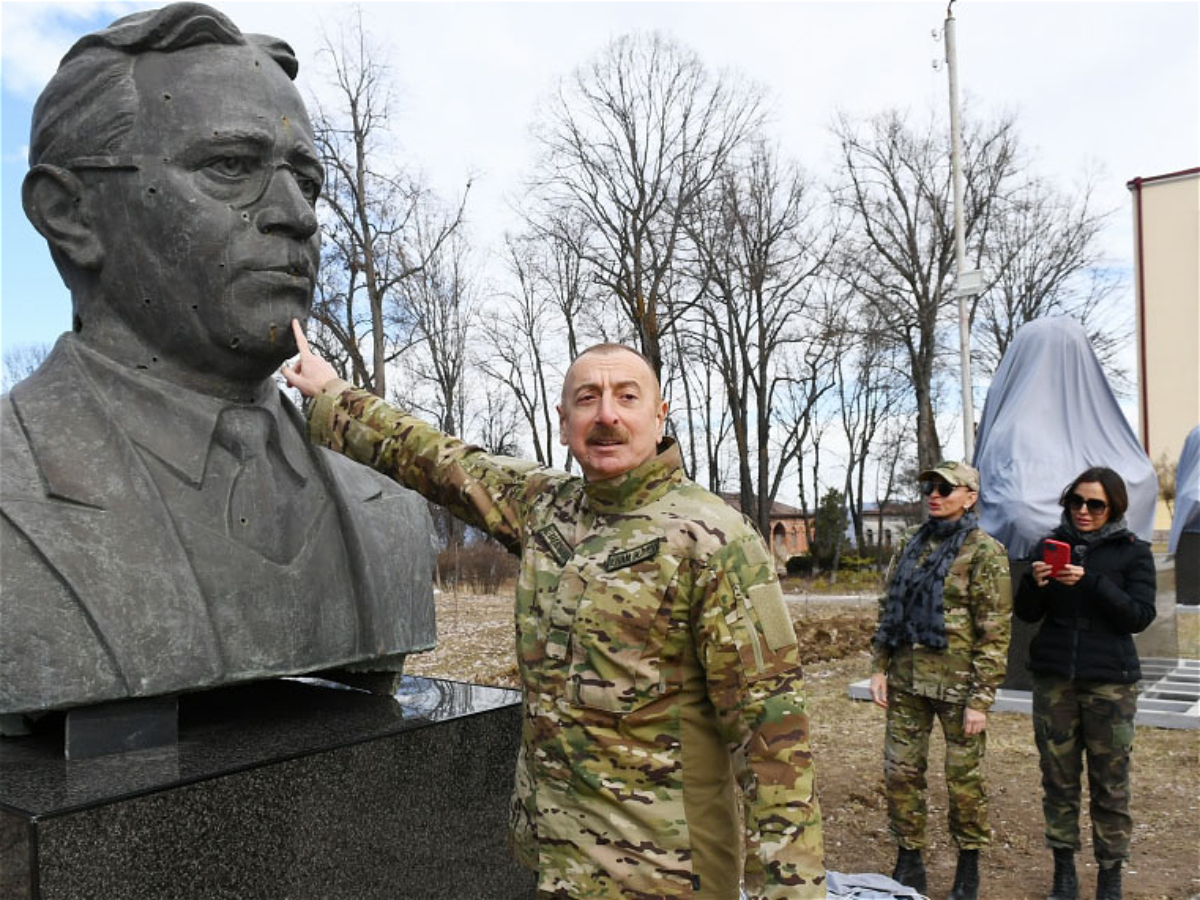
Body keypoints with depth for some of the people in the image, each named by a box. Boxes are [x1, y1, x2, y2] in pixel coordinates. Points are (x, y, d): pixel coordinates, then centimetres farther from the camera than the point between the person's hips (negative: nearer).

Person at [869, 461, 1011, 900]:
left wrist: (981, 699, -13)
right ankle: (909, 861, 25)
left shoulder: (985, 552, -7)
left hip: (956, 684, -5)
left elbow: (995, 633, -10)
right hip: (906, 681, 5)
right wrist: (879, 668, 6)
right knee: (900, 770, 8)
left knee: (964, 776, 7)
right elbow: (887, 610, 14)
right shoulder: (910, 546, 10)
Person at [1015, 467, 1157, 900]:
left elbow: (1140, 616, -8)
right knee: (1058, 780, 7)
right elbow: (1026, 614, 7)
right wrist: (1035, 583, -14)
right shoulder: (1051, 544, 7)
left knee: (1110, 784, 1)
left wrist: (1092, 583, -20)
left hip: (1109, 682, -2)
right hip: (1054, 680, 2)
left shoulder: (1133, 552, 2)